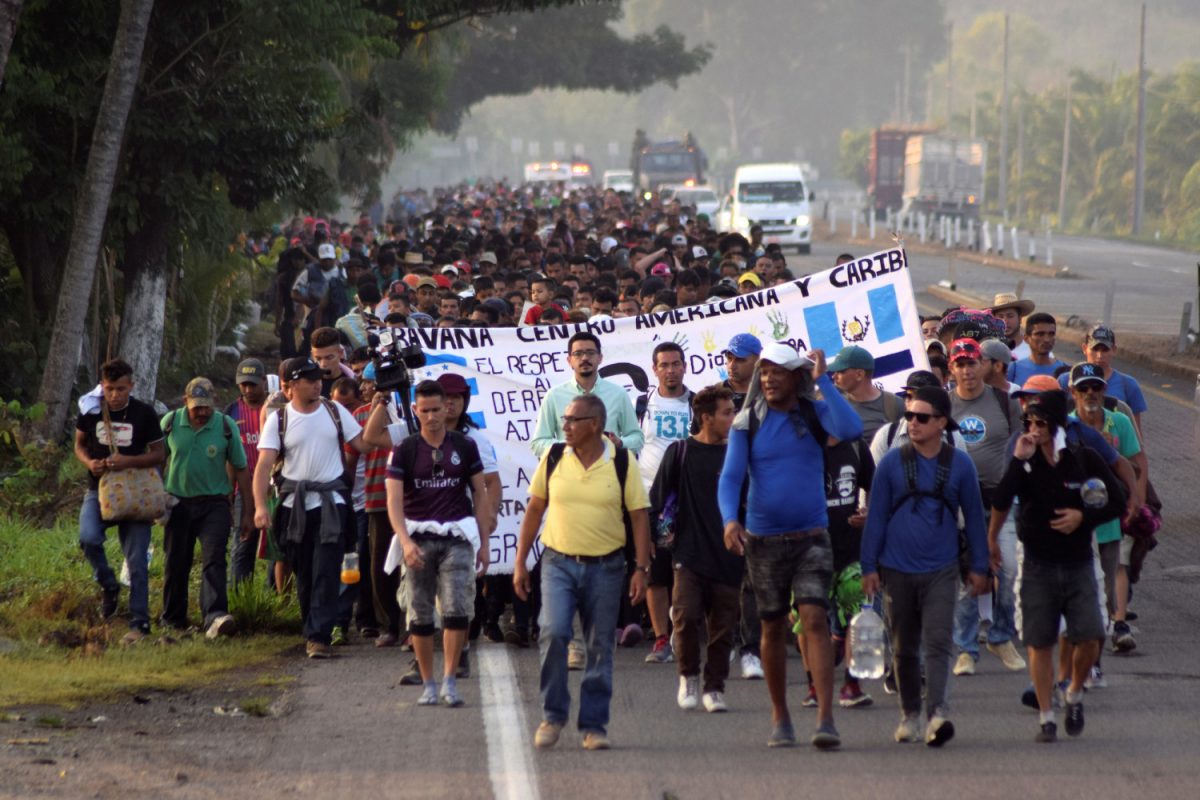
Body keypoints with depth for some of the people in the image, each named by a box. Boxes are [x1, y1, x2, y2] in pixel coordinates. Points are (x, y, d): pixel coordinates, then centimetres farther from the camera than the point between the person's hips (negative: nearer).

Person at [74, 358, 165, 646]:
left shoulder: (144, 414, -6)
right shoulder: (90, 409, -1)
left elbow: (158, 454, 0)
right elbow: (80, 444, 13)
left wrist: (129, 461, -18)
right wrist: (89, 462, -10)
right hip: (98, 490, 1)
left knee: (137, 562, -3)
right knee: (88, 538, -25)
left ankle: (139, 623, 4)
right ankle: (108, 586, 2)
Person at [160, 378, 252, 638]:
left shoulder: (226, 426, -3)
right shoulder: (170, 423, -1)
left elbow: (241, 469, 3)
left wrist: (248, 511, 4)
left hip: (214, 503, -2)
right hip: (178, 502, 2)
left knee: (214, 560, -16)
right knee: (176, 565, 7)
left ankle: (215, 617, -29)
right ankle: (173, 621, 20)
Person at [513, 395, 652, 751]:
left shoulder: (622, 462, -2)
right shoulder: (554, 458, 2)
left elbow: (639, 515, 0)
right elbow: (534, 509, 9)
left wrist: (641, 568, -6)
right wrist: (520, 562, 7)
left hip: (605, 567, 0)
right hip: (558, 562, 0)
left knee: (600, 648, 4)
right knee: (553, 633, -16)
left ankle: (594, 725, 13)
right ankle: (553, 715, -2)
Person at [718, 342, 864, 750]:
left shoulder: (815, 414, 0)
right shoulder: (747, 422, 1)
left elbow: (851, 429, -21)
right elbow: (730, 476, -6)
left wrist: (823, 381, -19)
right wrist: (730, 519, -23)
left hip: (811, 536, -2)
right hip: (763, 538, 2)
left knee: (815, 619, -15)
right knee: (773, 627, 9)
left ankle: (825, 719, -20)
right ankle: (780, 719, 23)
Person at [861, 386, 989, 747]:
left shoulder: (959, 464, 3)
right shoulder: (892, 463, 3)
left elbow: (973, 515, 11)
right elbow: (876, 515, 6)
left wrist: (979, 567, 10)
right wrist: (869, 566, 2)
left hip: (941, 571, -1)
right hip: (897, 569, 1)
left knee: (938, 642, -14)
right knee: (904, 648, 10)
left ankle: (937, 713, -25)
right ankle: (910, 715, 22)